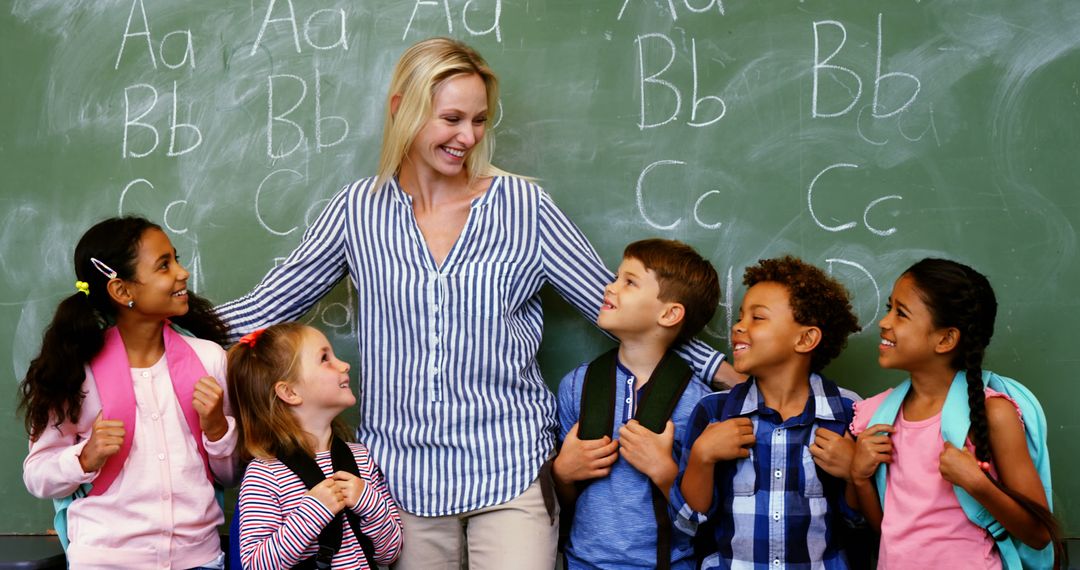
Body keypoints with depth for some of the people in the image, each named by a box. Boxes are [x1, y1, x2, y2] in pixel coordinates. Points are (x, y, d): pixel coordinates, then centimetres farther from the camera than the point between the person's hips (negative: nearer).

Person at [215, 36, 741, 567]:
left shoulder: (523, 206, 0)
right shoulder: (359, 209, 2)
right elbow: (266, 306, 8)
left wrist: (717, 366, 1)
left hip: (510, 468, -1)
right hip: (402, 470, 1)